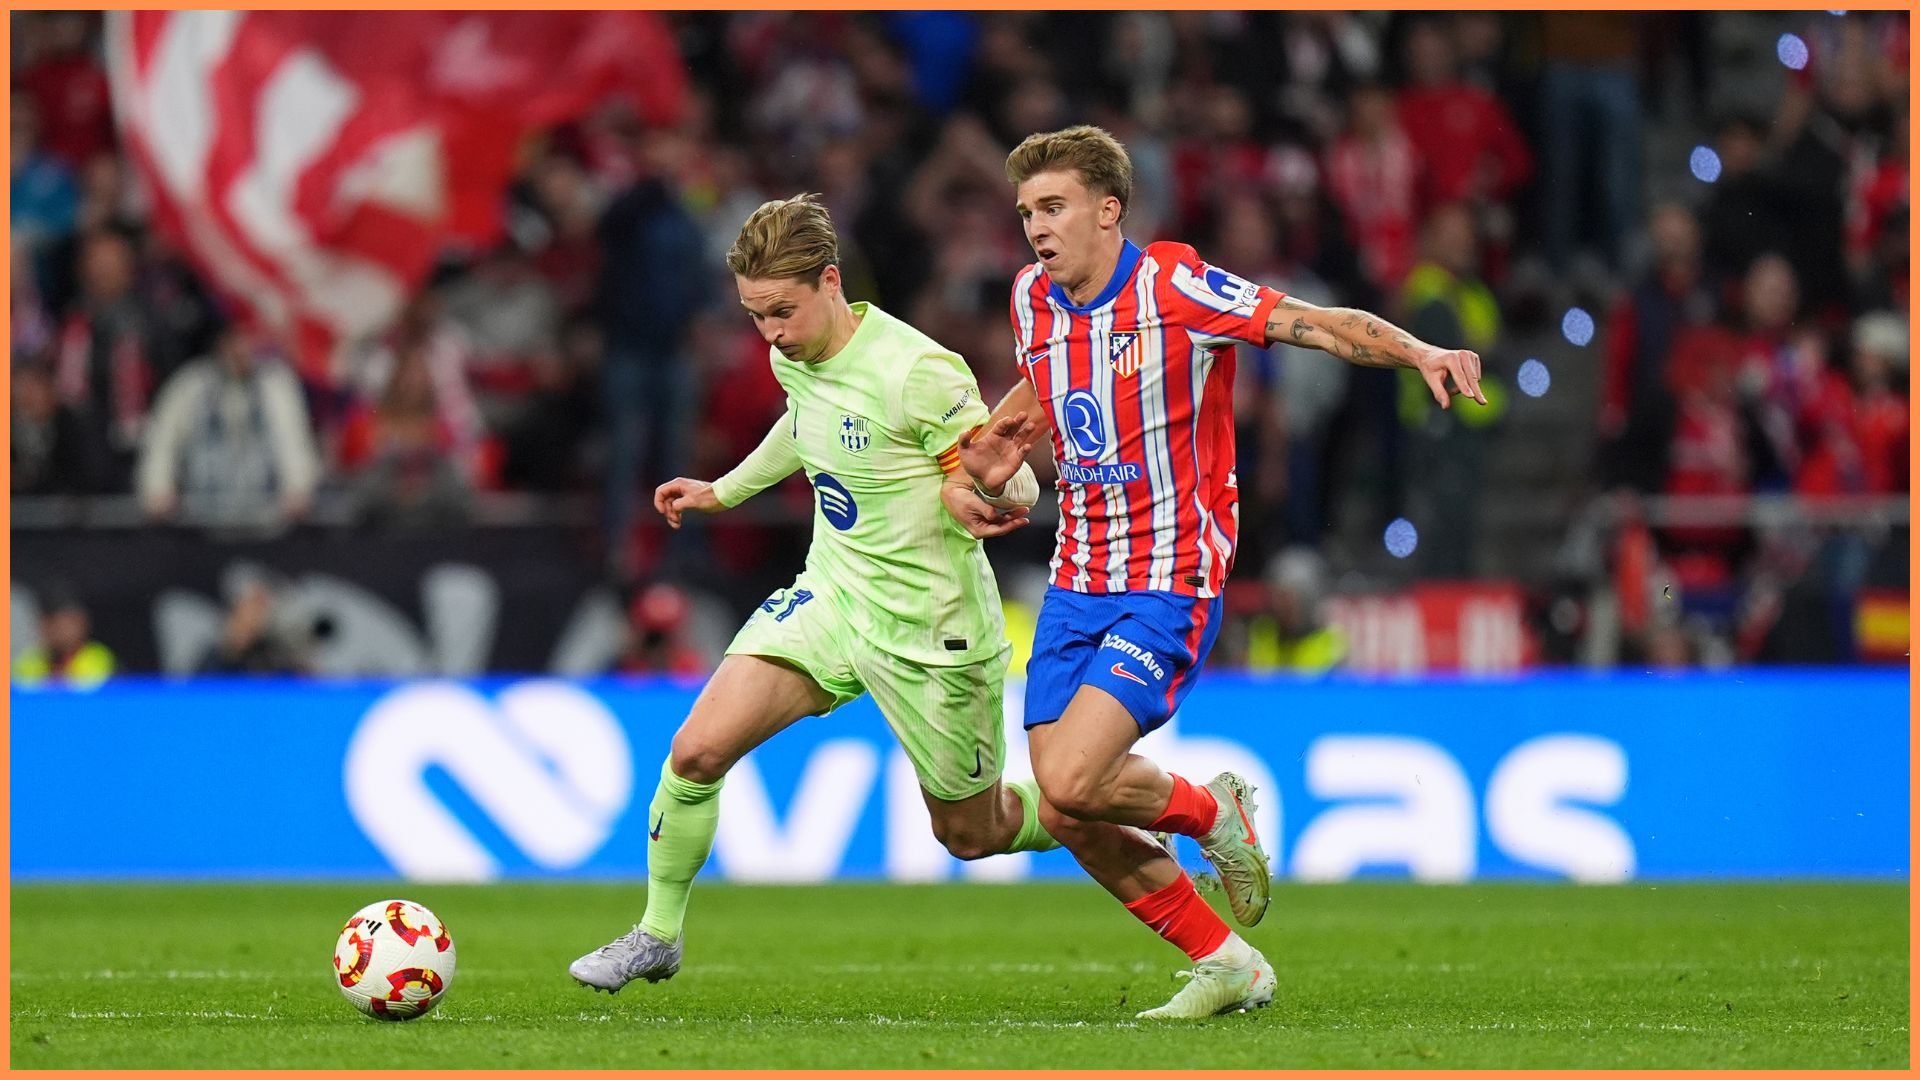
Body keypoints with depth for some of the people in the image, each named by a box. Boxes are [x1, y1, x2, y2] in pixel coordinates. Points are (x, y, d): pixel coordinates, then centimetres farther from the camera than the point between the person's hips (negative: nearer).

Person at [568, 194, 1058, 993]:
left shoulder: (917, 373, -25)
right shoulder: (792, 359, -3)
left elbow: (1018, 486, -18)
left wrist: (971, 496, -40)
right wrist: (725, 491, 29)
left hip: (930, 626, -6)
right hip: (831, 597, 6)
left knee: (971, 833, 9)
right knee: (698, 748, -12)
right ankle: (658, 936, 7)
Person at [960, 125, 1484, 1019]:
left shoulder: (1174, 288, -14)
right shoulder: (1033, 301, 5)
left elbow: (1322, 326, -18)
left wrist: (1419, 353, -35)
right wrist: (1002, 446, 9)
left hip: (1170, 588, -7)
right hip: (1077, 582, 7)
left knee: (1070, 784, -21)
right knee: (1069, 820, 1)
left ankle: (1210, 812, 11)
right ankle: (1226, 965, 18)